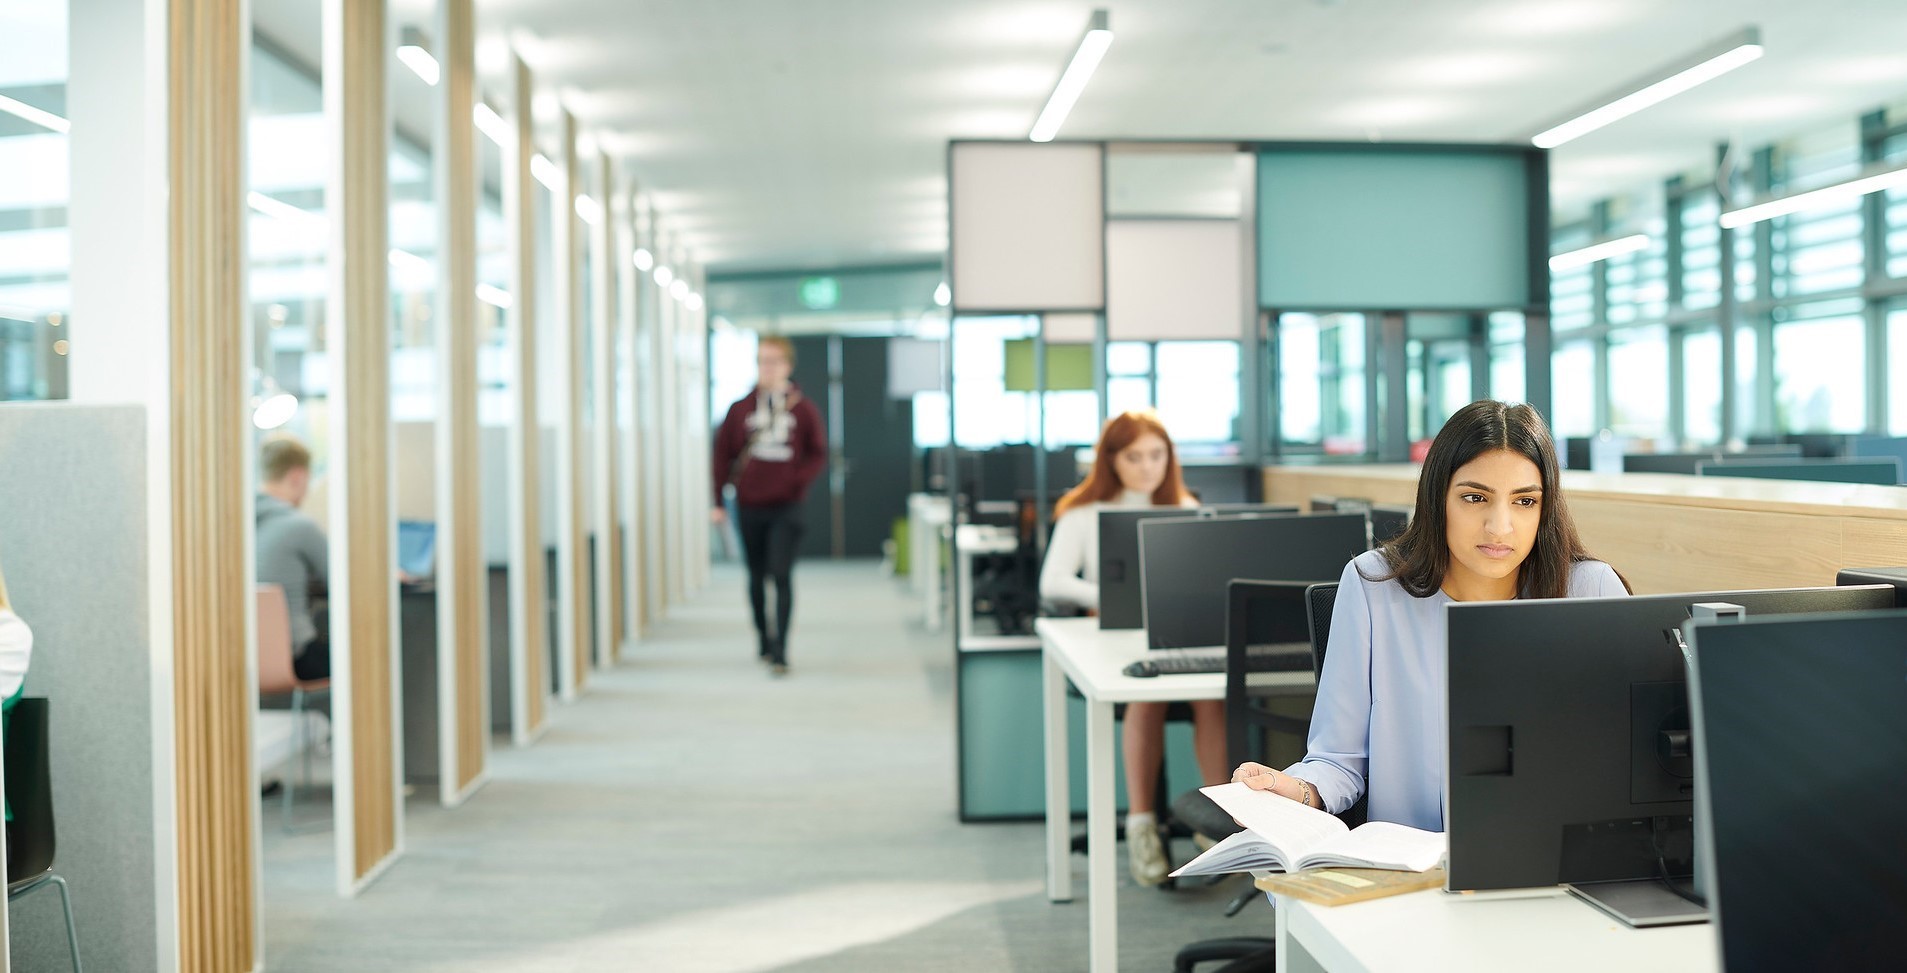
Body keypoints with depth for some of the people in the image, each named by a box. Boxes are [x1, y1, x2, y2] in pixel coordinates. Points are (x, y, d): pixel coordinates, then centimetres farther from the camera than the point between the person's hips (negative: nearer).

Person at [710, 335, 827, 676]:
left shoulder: (803, 409, -2)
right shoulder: (741, 408, 2)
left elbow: (818, 453, 3)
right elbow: (723, 453, 6)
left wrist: (799, 482, -13)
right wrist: (719, 500, 4)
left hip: (785, 507, -3)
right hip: (749, 507, 3)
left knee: (781, 575, -11)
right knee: (757, 577, 13)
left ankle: (780, 651, -9)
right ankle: (764, 642, 28)